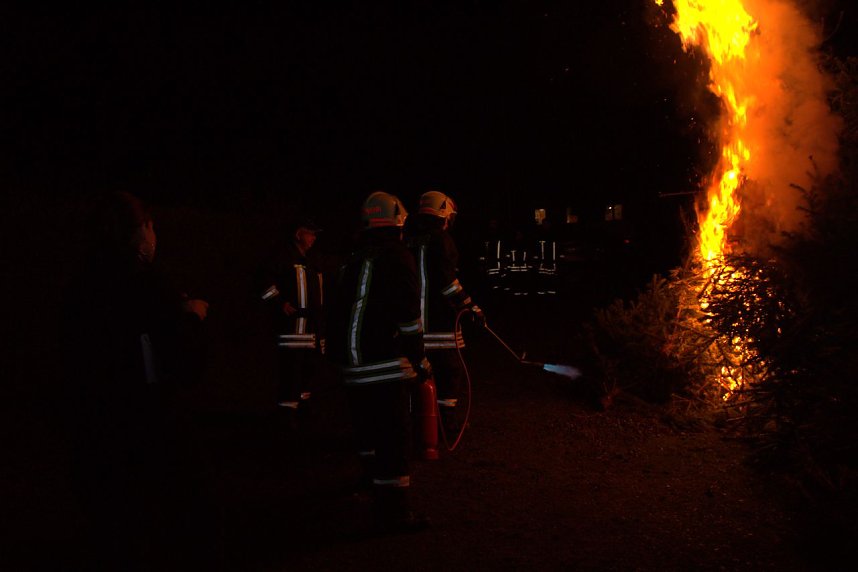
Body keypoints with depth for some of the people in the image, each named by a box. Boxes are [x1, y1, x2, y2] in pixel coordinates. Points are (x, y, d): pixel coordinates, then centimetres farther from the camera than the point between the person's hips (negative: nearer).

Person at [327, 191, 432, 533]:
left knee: (367, 427, 25)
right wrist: (419, 361, -4)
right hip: (385, 366, -8)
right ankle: (394, 512, -2)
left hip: (352, 366, 8)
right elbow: (409, 318, -12)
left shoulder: (352, 262, 13)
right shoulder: (397, 257, -10)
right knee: (394, 437, -4)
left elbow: (340, 315, 19)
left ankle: (374, 473, 45)